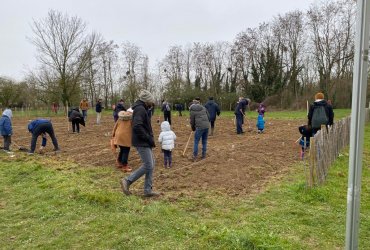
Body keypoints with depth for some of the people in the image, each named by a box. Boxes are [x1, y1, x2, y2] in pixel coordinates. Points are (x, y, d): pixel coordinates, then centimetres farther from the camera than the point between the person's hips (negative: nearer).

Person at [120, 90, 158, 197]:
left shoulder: (140, 109, 17)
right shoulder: (140, 109, -16)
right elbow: (137, 127, -28)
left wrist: (150, 138, 15)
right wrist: (149, 139, -20)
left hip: (145, 143, 11)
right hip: (142, 143, -11)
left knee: (151, 165, 12)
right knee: (148, 166, -6)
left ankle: (148, 190, 17)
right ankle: (127, 181, 4)